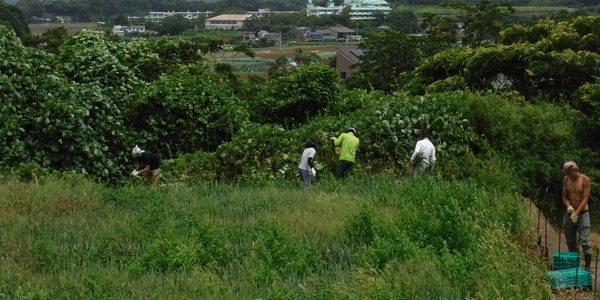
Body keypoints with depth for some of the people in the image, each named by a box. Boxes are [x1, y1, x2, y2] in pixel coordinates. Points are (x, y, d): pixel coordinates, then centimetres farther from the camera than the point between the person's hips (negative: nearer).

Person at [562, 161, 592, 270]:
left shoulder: (585, 180, -12)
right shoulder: (566, 179, 1)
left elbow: (585, 199, -15)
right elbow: (564, 196, 3)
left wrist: (577, 213, -24)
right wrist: (568, 206, -19)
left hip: (583, 213, -5)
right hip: (570, 213, 5)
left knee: (585, 240, -10)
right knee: (570, 241, 9)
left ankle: (587, 266, -5)